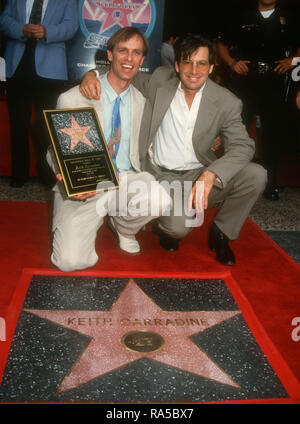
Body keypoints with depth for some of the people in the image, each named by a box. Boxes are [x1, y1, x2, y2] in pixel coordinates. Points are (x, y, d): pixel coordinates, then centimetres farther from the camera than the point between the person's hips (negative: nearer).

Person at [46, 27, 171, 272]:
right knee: (71, 260, -23)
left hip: (125, 180, 3)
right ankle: (93, 222, 14)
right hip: (82, 189, -2)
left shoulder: (142, 102, 6)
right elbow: (56, 152, 0)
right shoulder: (72, 100, -6)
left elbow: (139, 150, 12)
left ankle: (122, 227, 6)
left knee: (159, 201, -31)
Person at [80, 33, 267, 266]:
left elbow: (242, 146, -13)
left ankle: (221, 233, 4)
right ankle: (164, 228, 13)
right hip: (162, 175, -1)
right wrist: (92, 74, -11)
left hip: (199, 174, 2)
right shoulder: (161, 80, -1)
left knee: (256, 175, -22)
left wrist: (210, 174, -32)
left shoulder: (226, 102, -5)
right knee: (178, 226, -30)